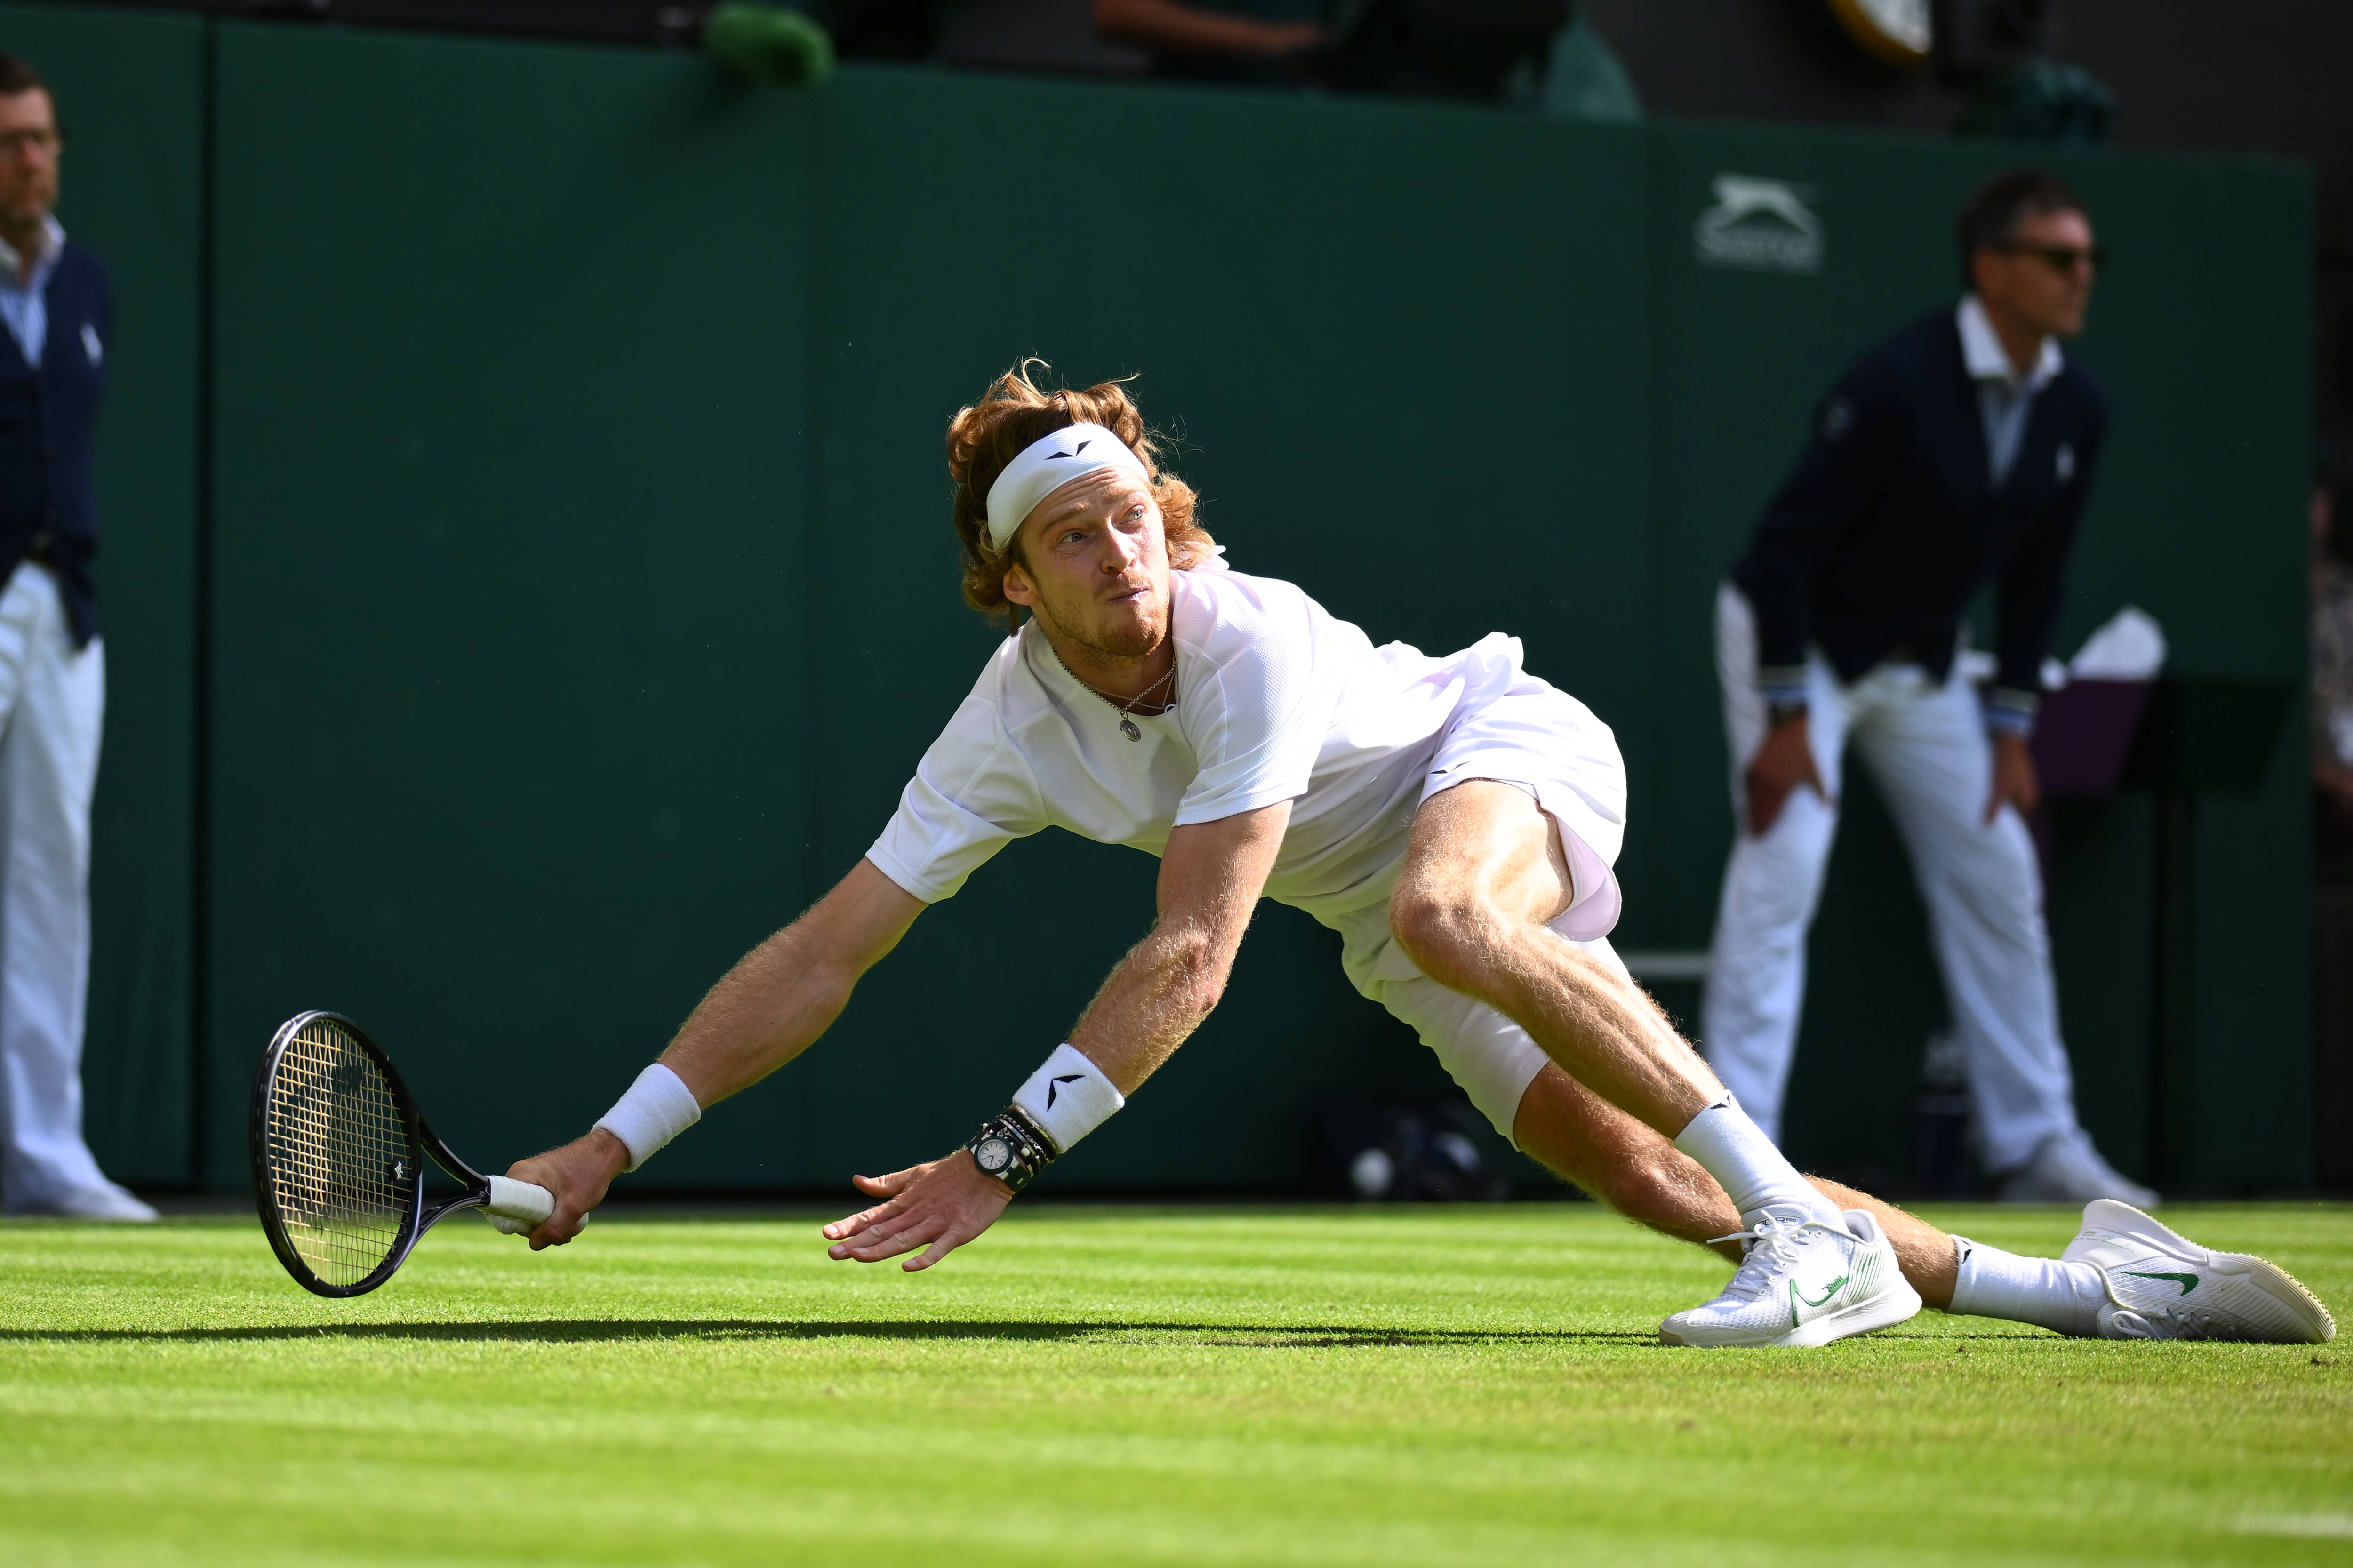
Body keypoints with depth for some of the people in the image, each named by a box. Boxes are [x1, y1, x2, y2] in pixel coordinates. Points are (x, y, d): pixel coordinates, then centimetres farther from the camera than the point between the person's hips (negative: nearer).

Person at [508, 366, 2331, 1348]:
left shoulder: (1255, 645, -32)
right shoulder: (1011, 732, -17)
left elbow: (1190, 958, -40)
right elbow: (821, 959, -16)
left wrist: (1004, 1156, -45)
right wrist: (616, 1143, -24)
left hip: (1517, 746, -6)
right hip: (1395, 934, 6)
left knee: (1442, 913, -40)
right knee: (1640, 1175, -8)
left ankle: (1815, 1229, -37)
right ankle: (2089, 1288, 2)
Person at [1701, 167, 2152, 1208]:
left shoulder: (2074, 409, -7)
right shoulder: (1899, 383, -28)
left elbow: (2035, 575, 5)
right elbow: (1787, 546, -25)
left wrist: (2011, 729, 2)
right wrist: (1785, 721, -25)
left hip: (1921, 662, 7)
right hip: (1796, 639, -7)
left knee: (2000, 879, 6)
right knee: (1782, 868, -18)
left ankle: (2036, 1145, 14)